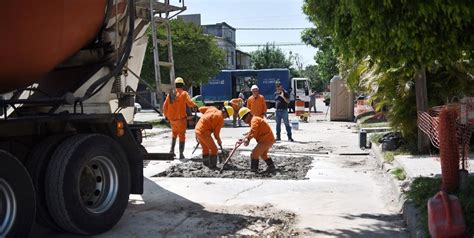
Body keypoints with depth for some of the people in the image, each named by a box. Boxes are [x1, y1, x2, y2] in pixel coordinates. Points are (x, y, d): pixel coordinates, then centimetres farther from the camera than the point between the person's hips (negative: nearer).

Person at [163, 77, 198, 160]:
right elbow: (189, 103, -20)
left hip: (172, 119, 4)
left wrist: (166, 115, 20)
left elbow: (165, 107, 7)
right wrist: (195, 106, -1)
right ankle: (181, 154, 1)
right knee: (182, 135, 4)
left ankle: (172, 149, 15)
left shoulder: (170, 94, 7)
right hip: (181, 118, -4)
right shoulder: (184, 93, -6)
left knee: (174, 133, 25)